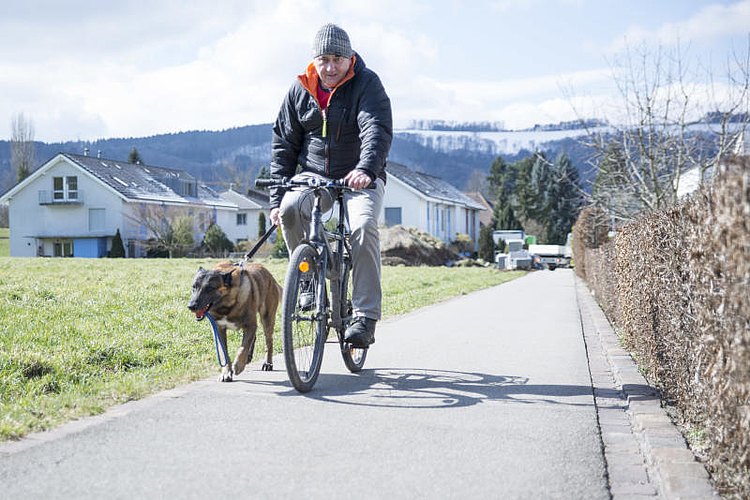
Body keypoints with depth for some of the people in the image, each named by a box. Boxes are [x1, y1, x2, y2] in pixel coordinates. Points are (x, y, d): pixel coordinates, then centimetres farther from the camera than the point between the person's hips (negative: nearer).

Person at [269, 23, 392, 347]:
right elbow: (284, 144, 7)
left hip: (360, 179, -3)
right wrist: (277, 197, -2)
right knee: (290, 209, -29)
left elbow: (377, 130, -25)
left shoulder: (367, 83, -9)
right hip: (313, 175, 3)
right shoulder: (300, 90, 4)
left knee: (363, 227, -30)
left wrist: (366, 169, -46)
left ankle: (365, 317, -23)